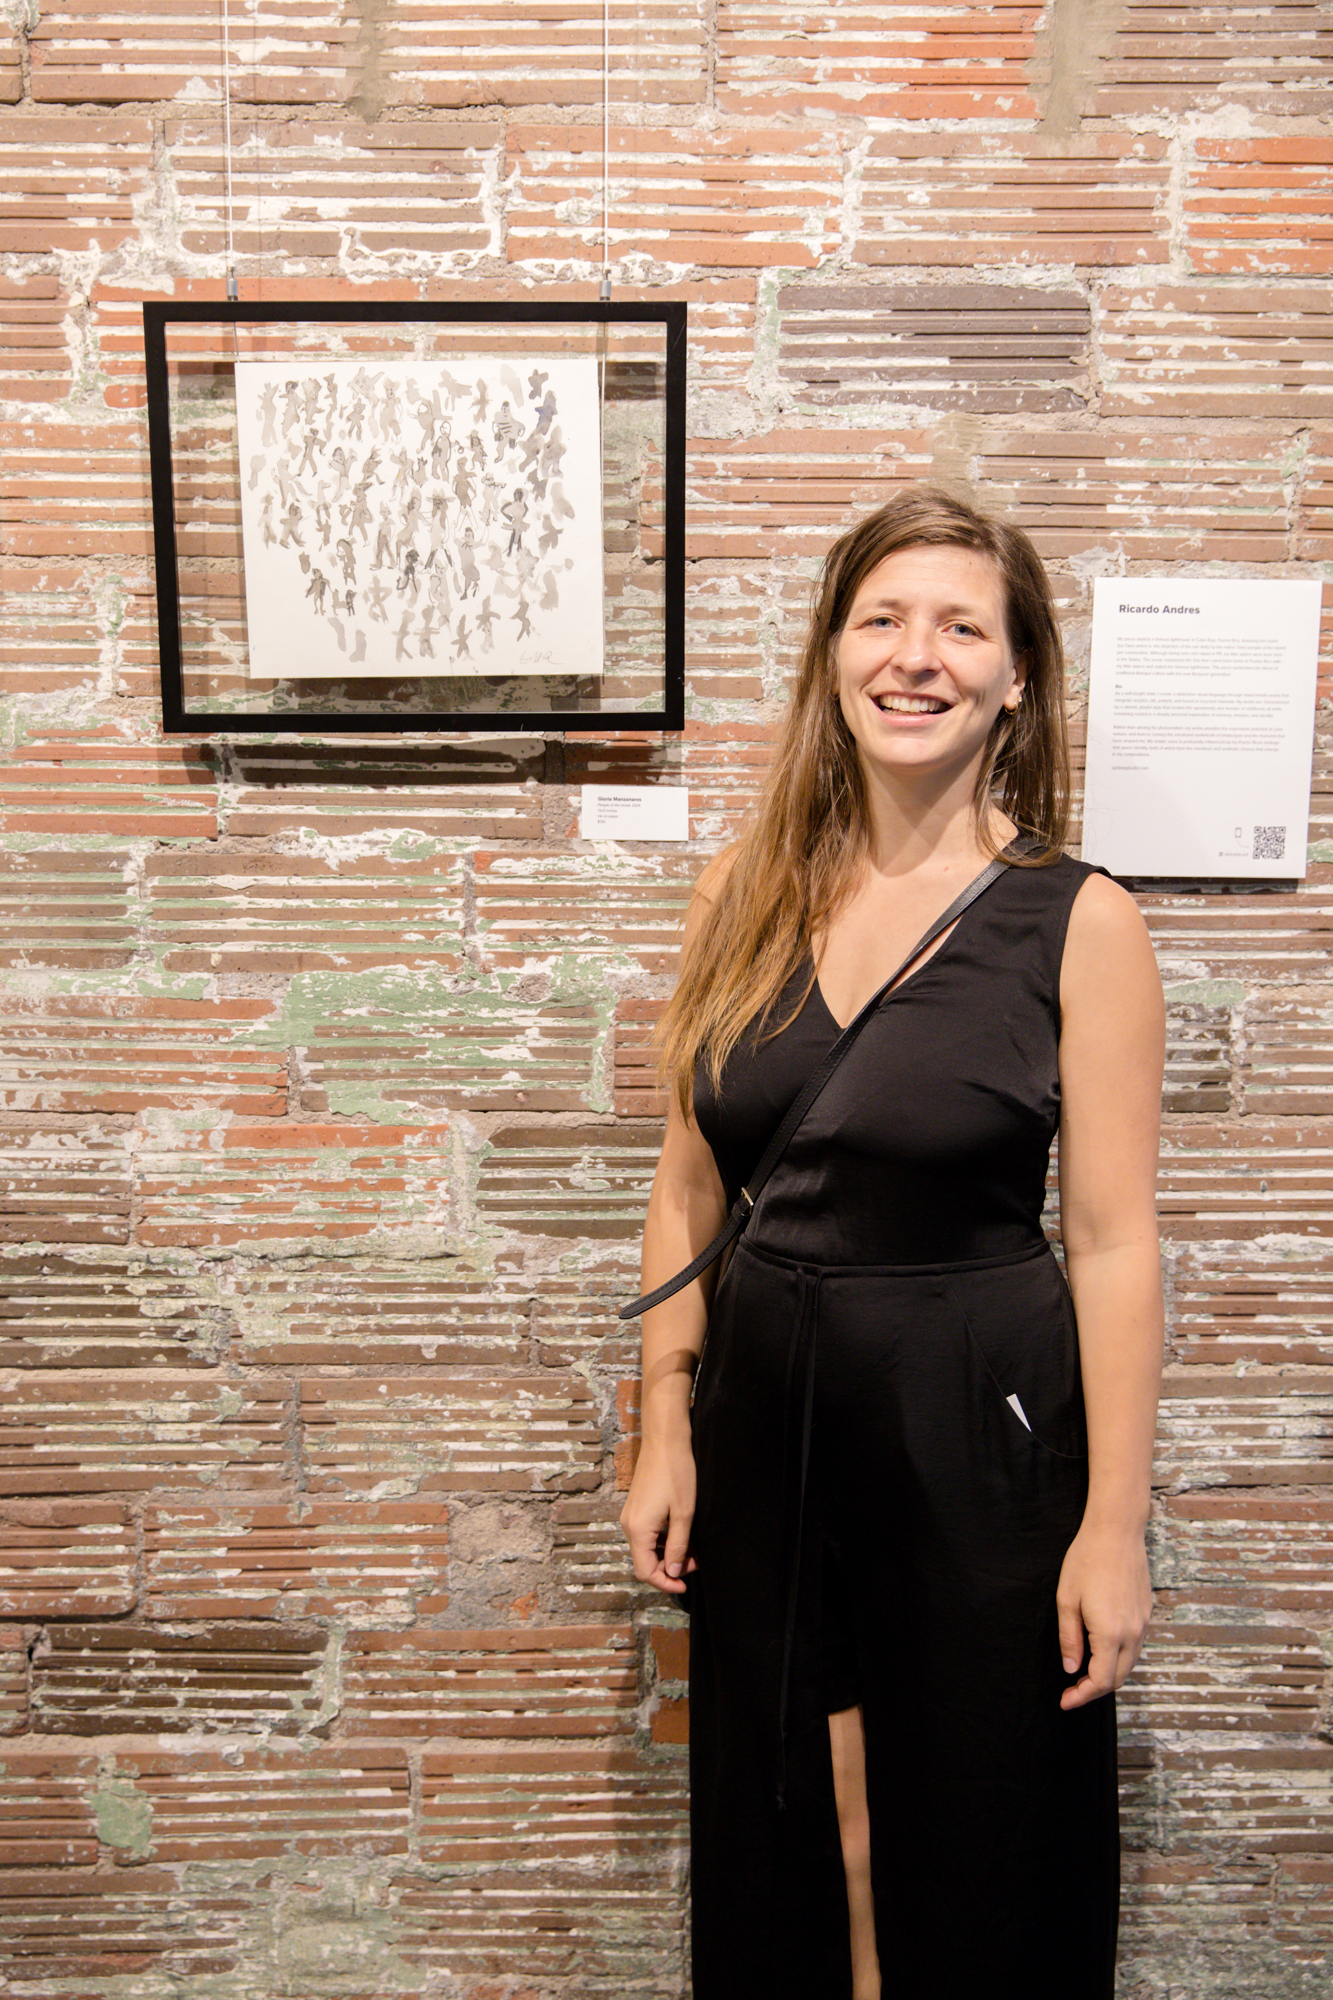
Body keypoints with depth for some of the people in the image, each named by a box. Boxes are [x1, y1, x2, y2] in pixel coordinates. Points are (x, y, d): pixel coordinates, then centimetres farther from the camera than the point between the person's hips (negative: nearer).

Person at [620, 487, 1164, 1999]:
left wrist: (1114, 1522, -9)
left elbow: (1110, 1239, -9)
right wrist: (665, 1433, 3)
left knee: (981, 1845, 16)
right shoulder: (744, 895, -1)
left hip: (978, 1420, -3)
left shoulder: (1079, 922, -10)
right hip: (761, 1405, 3)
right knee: (763, 1834, 21)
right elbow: (688, 1184, 4)